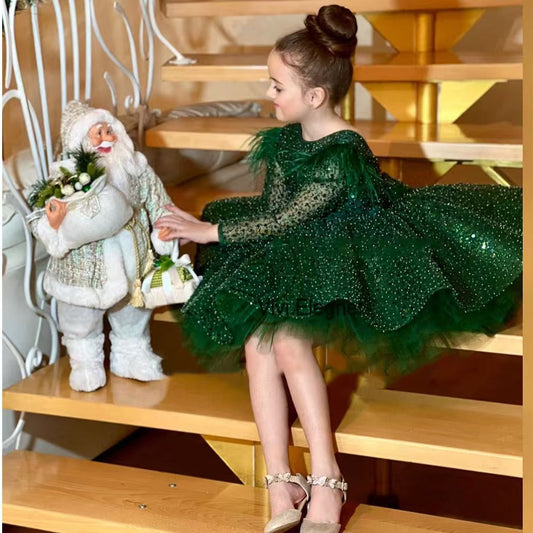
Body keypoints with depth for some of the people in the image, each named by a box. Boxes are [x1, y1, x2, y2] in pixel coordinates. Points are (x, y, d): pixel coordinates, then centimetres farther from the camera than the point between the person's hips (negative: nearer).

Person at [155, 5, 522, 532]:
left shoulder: (343, 154, -21)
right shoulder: (288, 138, 5)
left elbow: (286, 221, -20)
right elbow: (274, 207, 10)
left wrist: (209, 231, -16)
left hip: (337, 259, -7)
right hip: (289, 256, 7)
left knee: (288, 341, -32)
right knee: (257, 339, -21)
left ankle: (325, 485, -28)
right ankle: (281, 490, -25)